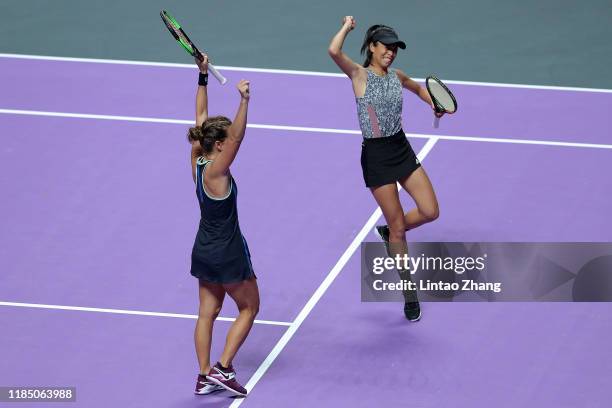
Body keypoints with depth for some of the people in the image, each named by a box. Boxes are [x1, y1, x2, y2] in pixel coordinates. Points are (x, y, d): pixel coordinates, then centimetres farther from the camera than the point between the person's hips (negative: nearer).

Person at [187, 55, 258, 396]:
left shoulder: (197, 160, -5)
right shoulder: (215, 170, -24)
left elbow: (202, 118, 2)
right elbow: (238, 137, -40)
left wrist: (203, 78, 2)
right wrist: (244, 101, -51)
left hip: (204, 251, 8)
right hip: (228, 254, -8)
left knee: (208, 312, 12)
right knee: (249, 308, 9)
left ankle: (205, 377, 13)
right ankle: (223, 368, 2)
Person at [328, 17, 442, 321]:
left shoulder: (396, 77, 6)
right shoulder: (359, 75, -10)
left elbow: (418, 88, 29)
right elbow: (334, 51, -29)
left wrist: (434, 104, 11)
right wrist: (347, 26, -14)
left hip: (402, 149, 6)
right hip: (376, 155, -6)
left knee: (430, 211, -1)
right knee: (398, 225, -1)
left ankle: (389, 232, 29)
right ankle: (409, 292, 12)